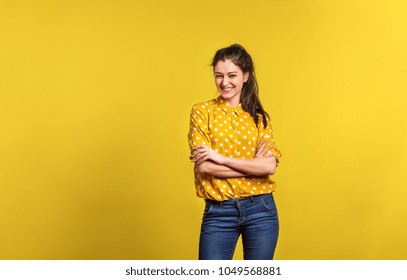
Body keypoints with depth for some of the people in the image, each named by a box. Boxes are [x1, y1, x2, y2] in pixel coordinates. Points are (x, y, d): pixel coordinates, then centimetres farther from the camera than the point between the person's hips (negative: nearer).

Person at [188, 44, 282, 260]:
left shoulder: (259, 118, 5)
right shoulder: (202, 111, -1)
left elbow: (270, 165, -10)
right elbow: (204, 166, -12)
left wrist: (221, 158, -16)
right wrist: (253, 164, -11)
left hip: (260, 210, 2)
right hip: (218, 212, -2)